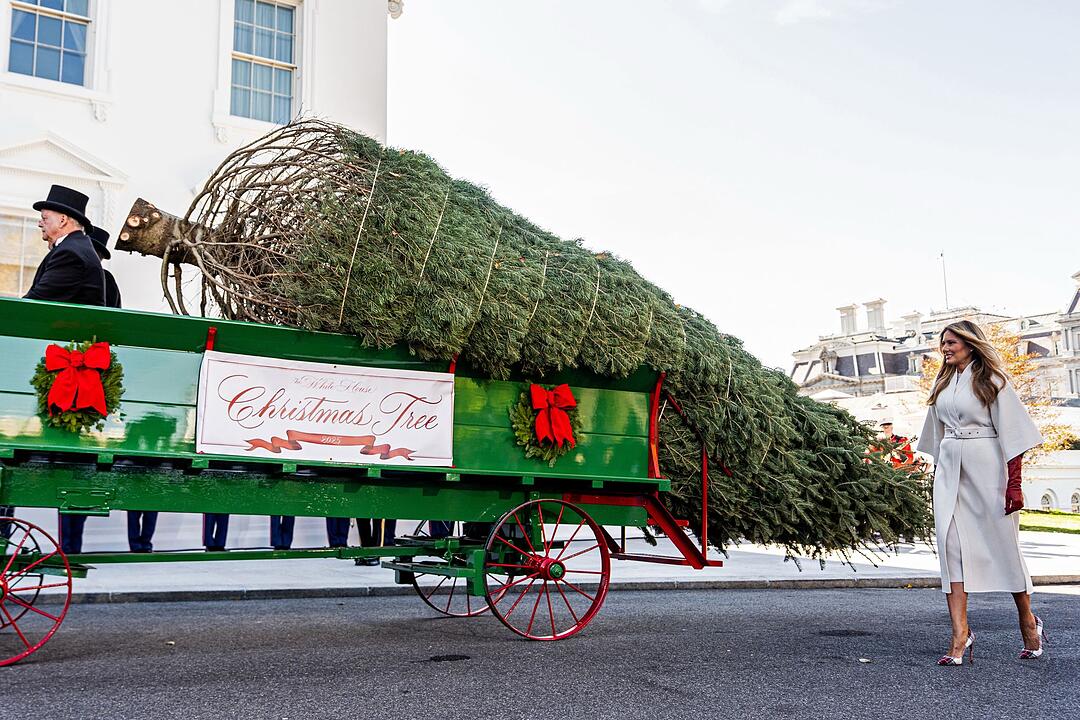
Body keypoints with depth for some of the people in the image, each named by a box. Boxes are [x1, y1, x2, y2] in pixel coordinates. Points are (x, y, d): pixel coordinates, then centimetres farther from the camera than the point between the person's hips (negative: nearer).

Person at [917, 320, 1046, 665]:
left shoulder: (991, 381, -3)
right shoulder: (942, 383, 14)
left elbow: (1011, 433, -7)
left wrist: (1014, 482, -13)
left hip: (985, 468, -5)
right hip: (949, 469, 5)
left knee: (1002, 543, 4)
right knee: (951, 544, -6)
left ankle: (1028, 621, 27)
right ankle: (960, 634, -7)